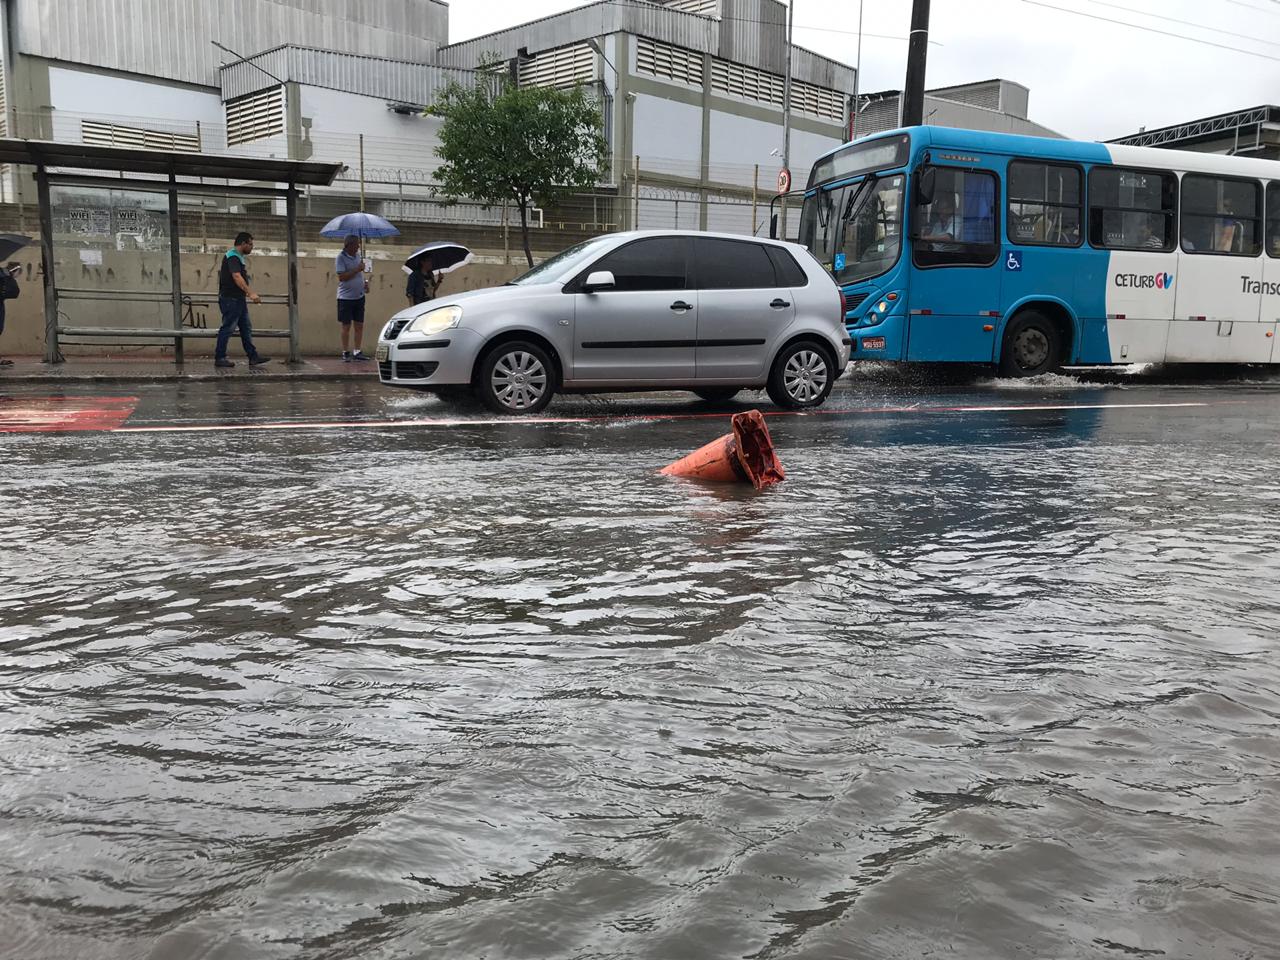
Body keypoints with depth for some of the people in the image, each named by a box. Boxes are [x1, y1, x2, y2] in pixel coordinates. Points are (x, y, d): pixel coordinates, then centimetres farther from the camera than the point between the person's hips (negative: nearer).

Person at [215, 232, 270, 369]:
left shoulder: (238, 257, 18)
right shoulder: (232, 257, -15)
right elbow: (237, 277, -26)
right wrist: (250, 293, -32)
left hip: (239, 299, 11)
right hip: (231, 299, -11)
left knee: (246, 329, 9)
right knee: (227, 328, -5)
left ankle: (253, 357, 10)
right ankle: (219, 358, 0)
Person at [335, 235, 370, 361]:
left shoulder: (358, 255, 10)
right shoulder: (341, 257, -11)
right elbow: (341, 277, -19)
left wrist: (365, 282, 5)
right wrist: (357, 269, -19)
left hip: (359, 296, 6)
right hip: (346, 297, -6)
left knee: (359, 325, 6)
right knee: (346, 326, 1)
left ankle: (357, 351, 13)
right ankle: (346, 352, 10)